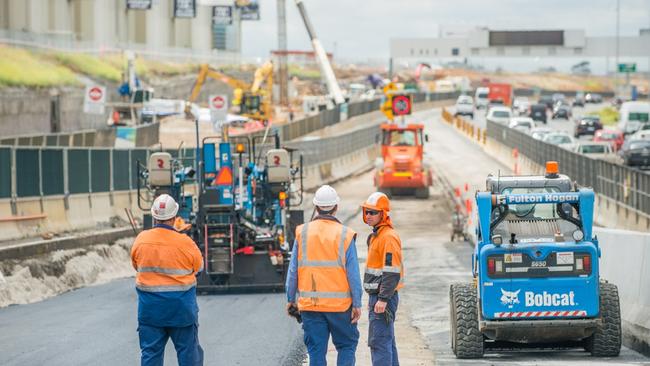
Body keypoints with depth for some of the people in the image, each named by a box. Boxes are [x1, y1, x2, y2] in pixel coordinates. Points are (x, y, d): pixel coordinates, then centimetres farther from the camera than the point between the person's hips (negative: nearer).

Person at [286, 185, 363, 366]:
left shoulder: (302, 233, 0)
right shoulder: (344, 235, -6)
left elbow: (293, 271, 3)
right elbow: (353, 273, -6)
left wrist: (291, 299, 12)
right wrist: (357, 304, 0)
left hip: (310, 303, 2)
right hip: (339, 303, -2)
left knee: (316, 351, 6)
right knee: (347, 344, 12)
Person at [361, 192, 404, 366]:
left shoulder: (388, 237, -15)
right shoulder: (375, 235, 18)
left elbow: (392, 272, -22)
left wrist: (383, 299, -25)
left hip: (384, 299, -11)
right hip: (377, 295, 11)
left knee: (379, 342, -13)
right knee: (387, 341, 16)